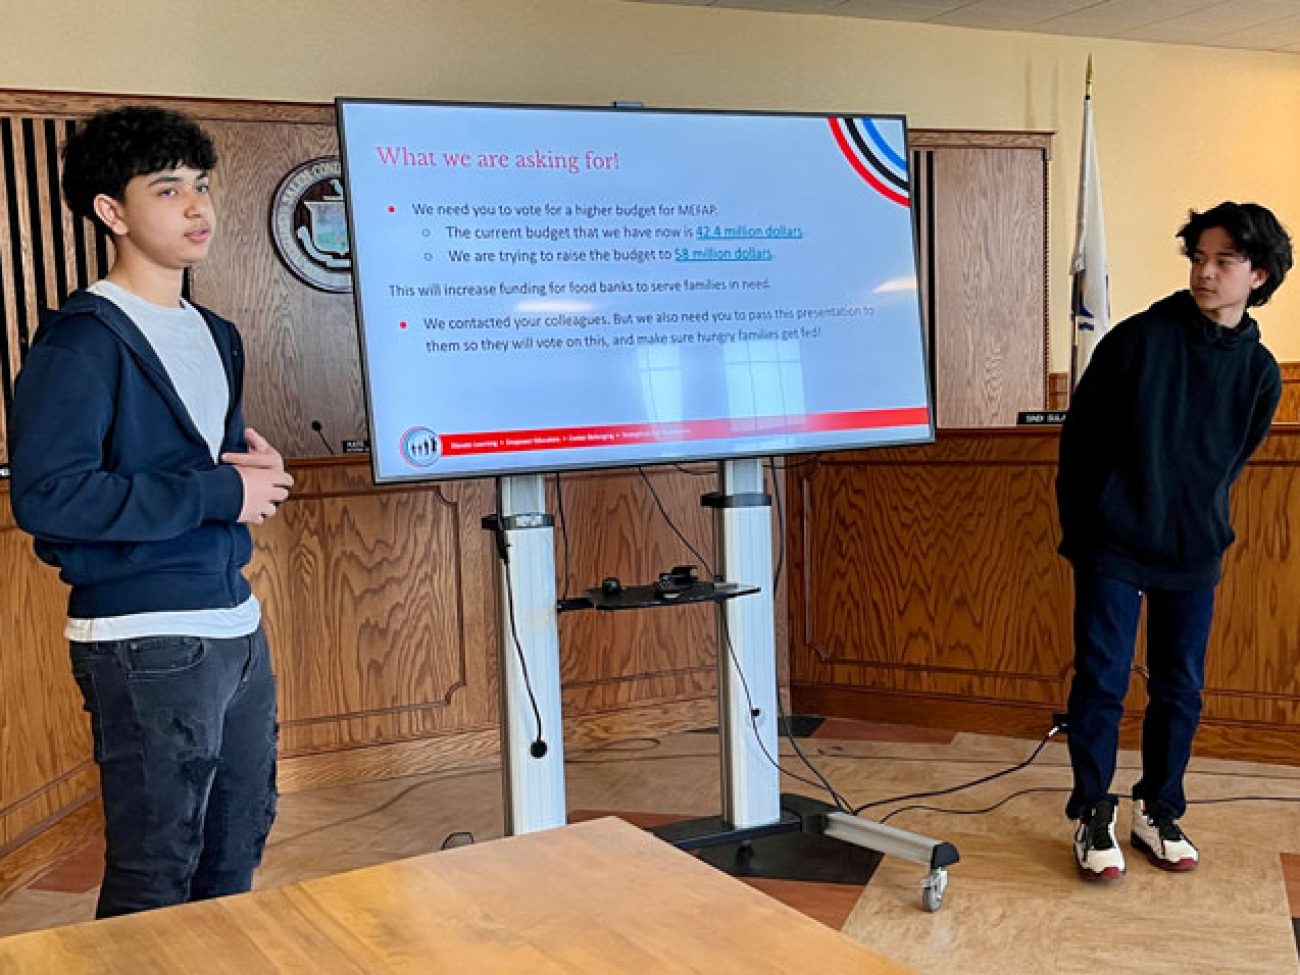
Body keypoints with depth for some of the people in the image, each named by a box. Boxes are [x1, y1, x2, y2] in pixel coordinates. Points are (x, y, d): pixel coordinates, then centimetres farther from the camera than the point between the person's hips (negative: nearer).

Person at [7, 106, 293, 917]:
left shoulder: (215, 337, 15)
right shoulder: (83, 338, -11)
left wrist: (256, 466, 1)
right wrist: (221, 493, -19)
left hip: (237, 626, 8)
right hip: (146, 640, -8)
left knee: (239, 848, 18)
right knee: (155, 879, 3)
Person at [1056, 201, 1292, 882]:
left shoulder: (1260, 373, 1)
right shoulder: (1139, 338, -9)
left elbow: (1228, 465, 15)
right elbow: (1079, 435, -2)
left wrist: (1200, 529, 13)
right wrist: (1080, 530, 1)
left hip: (1192, 556, 4)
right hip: (1112, 547, -3)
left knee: (1180, 689, 10)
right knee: (1101, 681, -2)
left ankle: (1158, 812, 26)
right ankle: (1093, 815, 13)